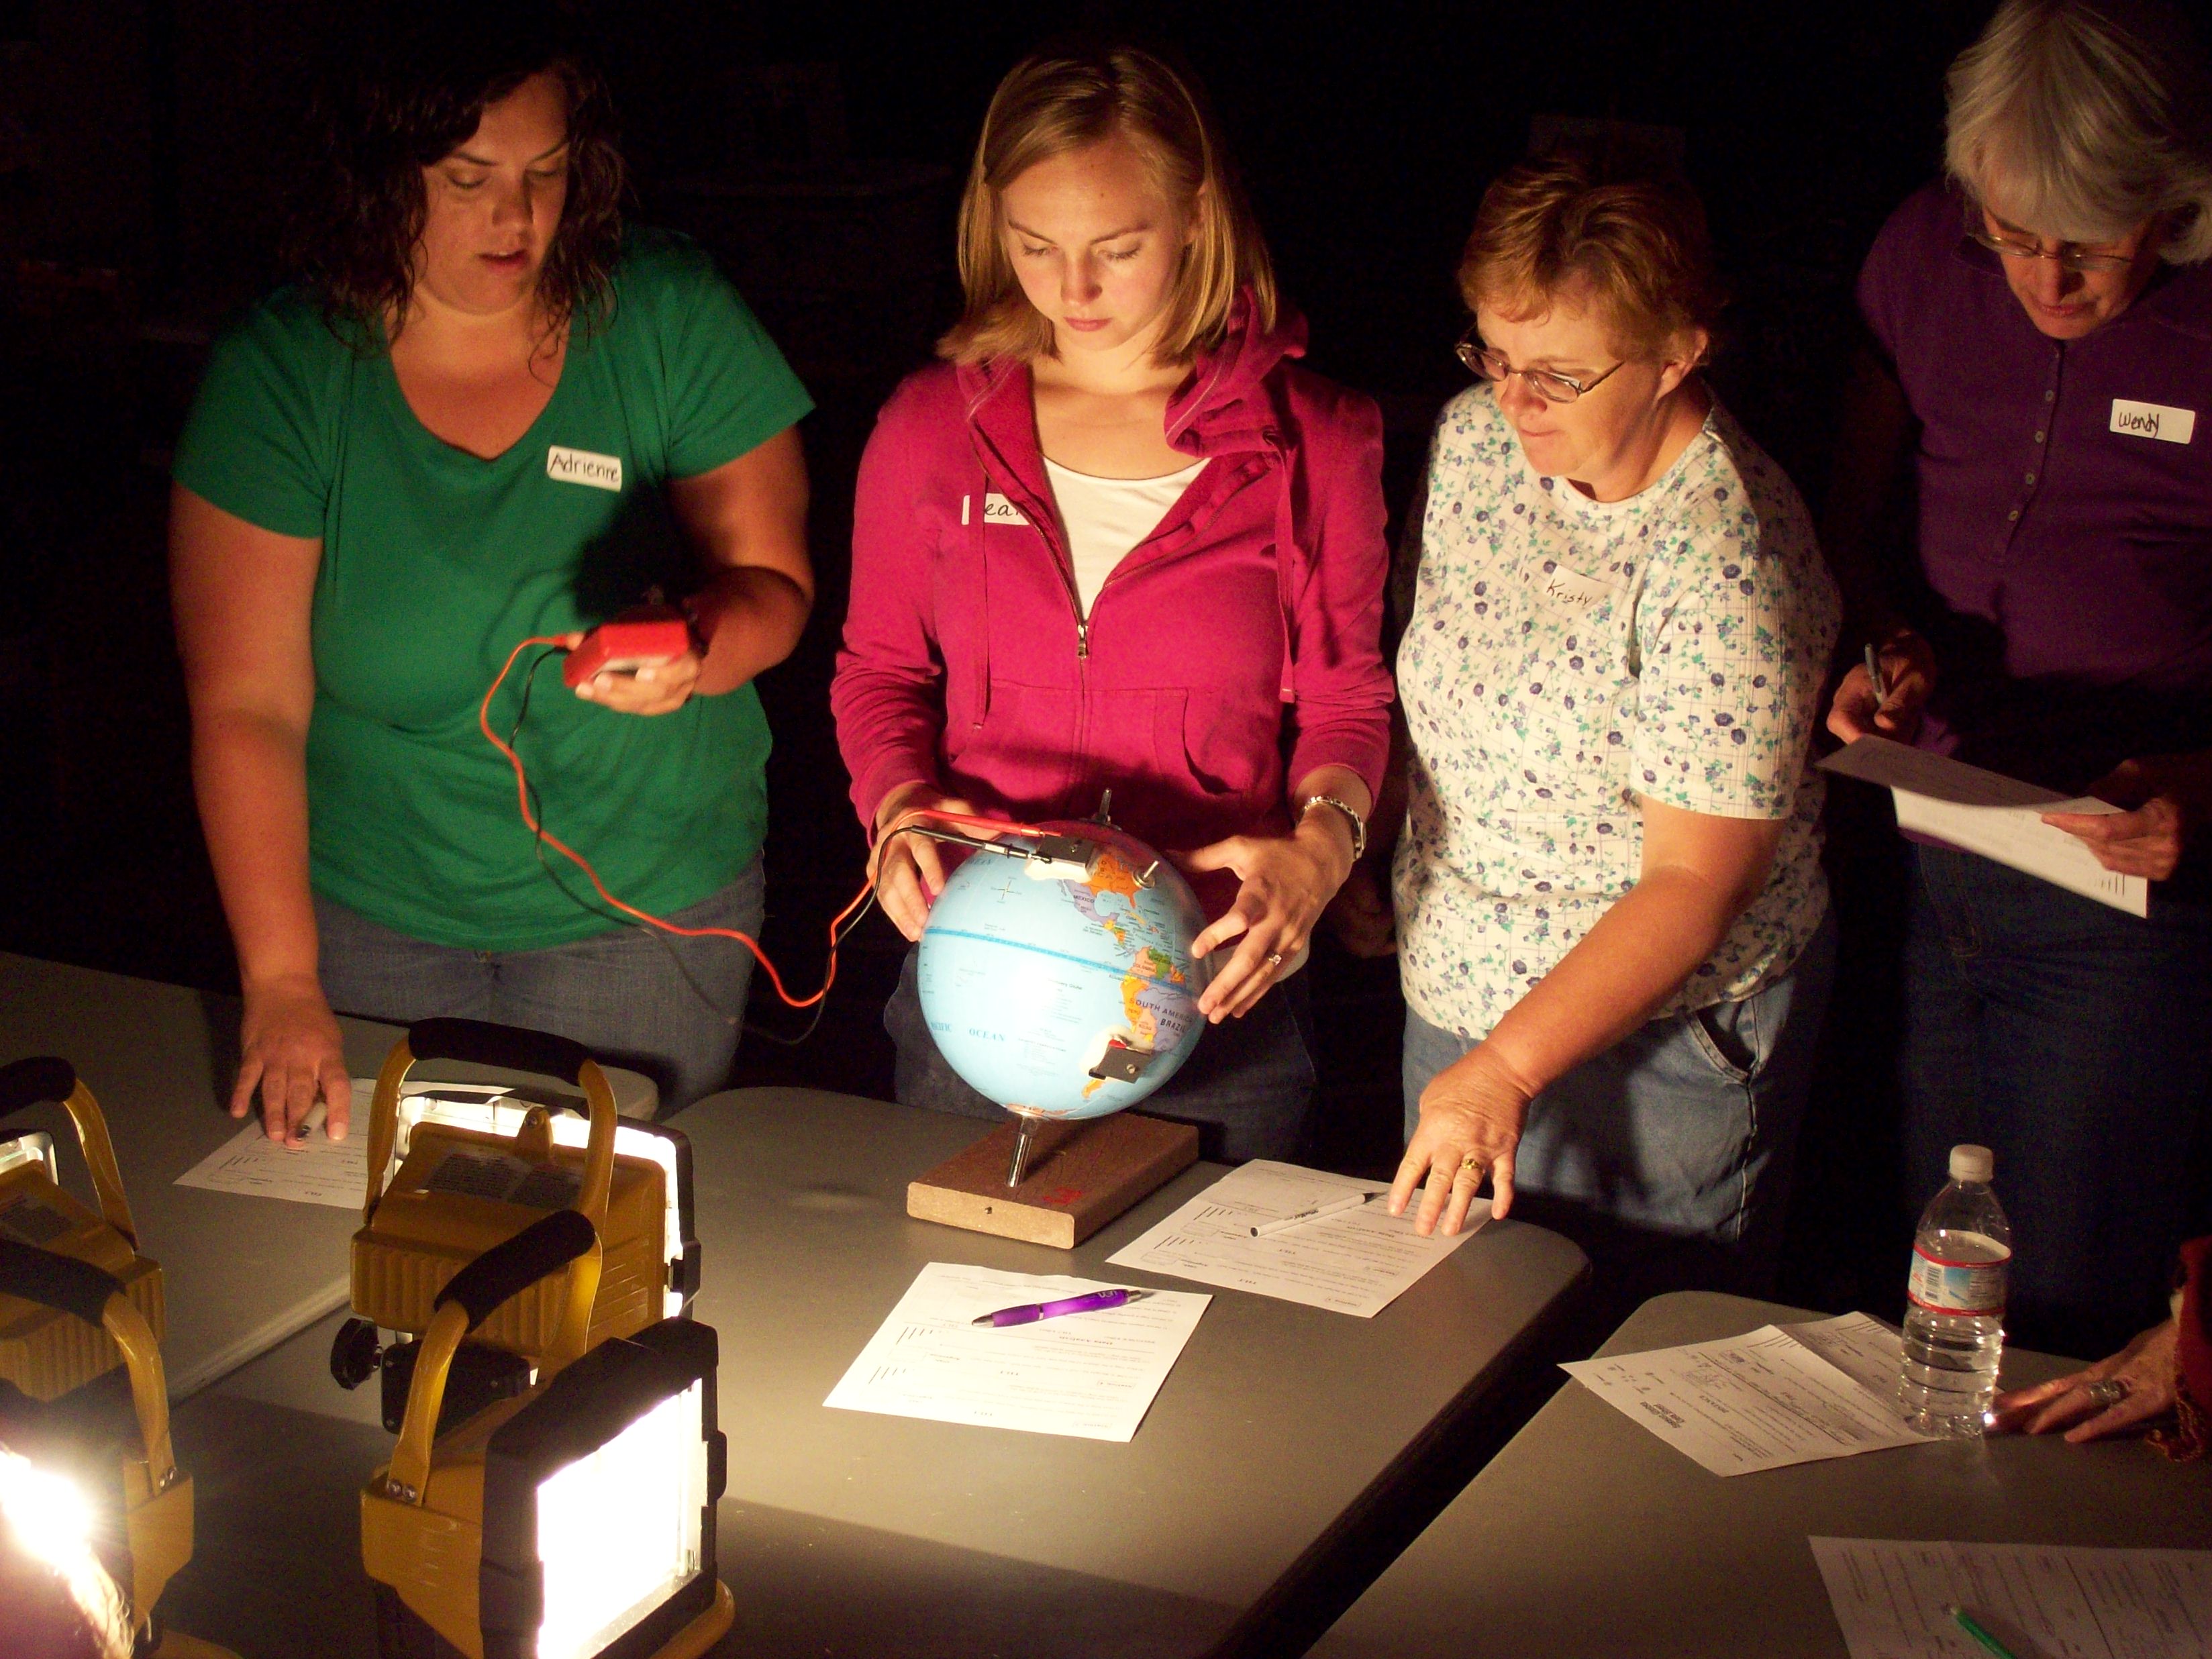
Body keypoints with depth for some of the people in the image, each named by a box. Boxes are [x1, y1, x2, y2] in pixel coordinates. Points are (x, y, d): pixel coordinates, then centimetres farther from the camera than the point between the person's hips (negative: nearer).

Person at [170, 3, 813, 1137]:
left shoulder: (672, 320, -7)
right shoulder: (280, 371, -9)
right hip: (370, 908, 0)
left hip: (653, 908, 0)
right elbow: (245, 705, -12)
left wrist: (700, 649, -28)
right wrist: (281, 985, -17)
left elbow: (774, 578, -3)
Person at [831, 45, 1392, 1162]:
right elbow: (879, 667, 11)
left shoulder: (1309, 442, -4)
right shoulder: (930, 428, 1)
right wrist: (899, 808, -9)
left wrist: (1320, 842, -16)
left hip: (1218, 989, -1)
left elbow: (1346, 695, 4)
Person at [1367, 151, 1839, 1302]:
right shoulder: (1473, 439, -5)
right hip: (1457, 983, 7)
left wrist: (1508, 1067, -32)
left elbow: (1696, 879, -26)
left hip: (1653, 1023, -7)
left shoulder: (1721, 564, -26)